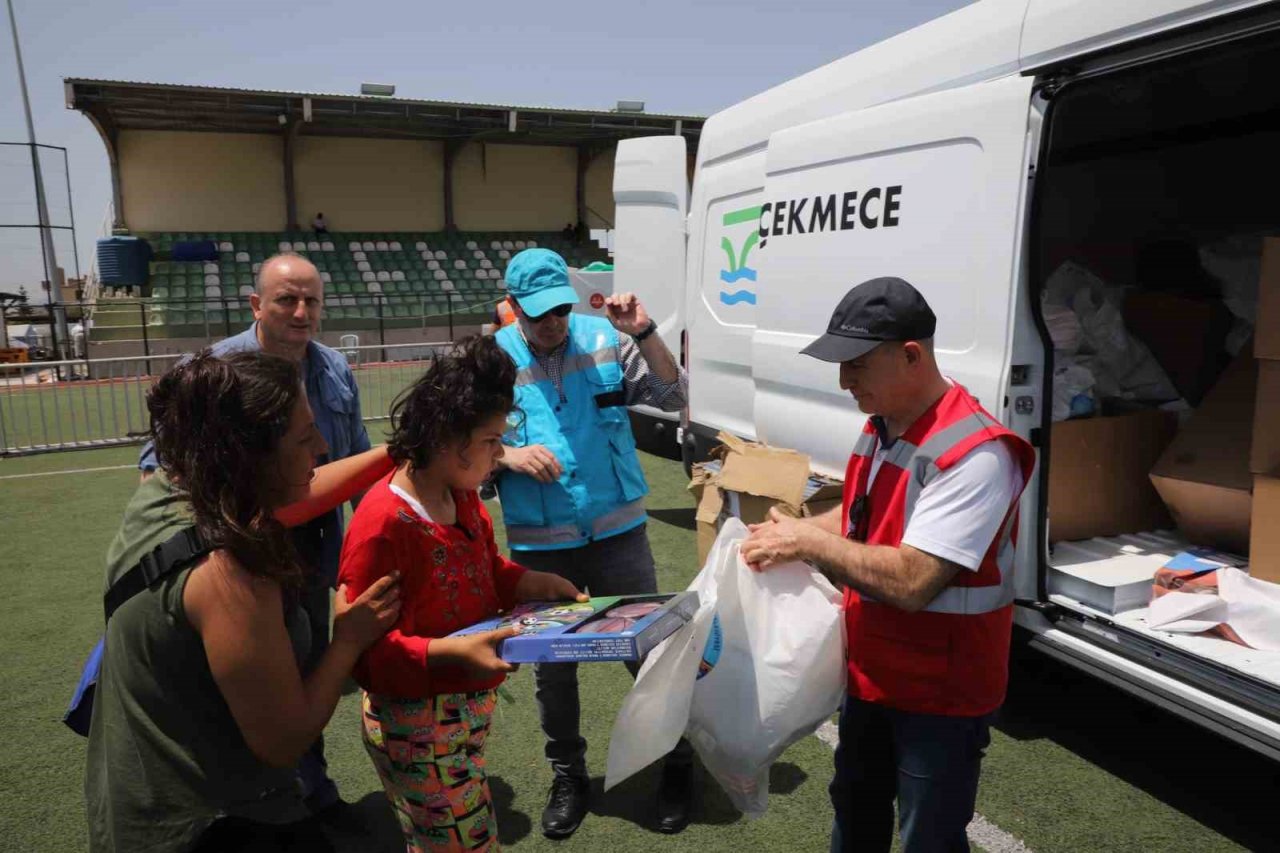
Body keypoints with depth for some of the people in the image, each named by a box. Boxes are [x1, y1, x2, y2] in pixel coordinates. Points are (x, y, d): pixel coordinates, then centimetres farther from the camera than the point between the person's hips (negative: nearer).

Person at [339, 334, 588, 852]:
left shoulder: (463, 497, 0)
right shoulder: (383, 525, -25)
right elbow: (369, 651, -22)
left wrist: (534, 585, -1)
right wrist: (451, 652, -33)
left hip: (471, 709, 8)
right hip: (418, 728, -7)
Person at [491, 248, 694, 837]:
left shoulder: (604, 340, -3)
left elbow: (674, 397, -6)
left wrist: (644, 334, -18)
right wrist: (507, 456, -19)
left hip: (618, 531, 0)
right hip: (539, 545, 1)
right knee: (552, 664, 14)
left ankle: (677, 764, 31)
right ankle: (568, 777, 36)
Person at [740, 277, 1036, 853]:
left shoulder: (973, 454, -29)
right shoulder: (880, 426, 1)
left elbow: (910, 581, -33)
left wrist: (808, 541, -24)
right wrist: (789, 532, 0)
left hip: (940, 694, -8)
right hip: (871, 672, 8)